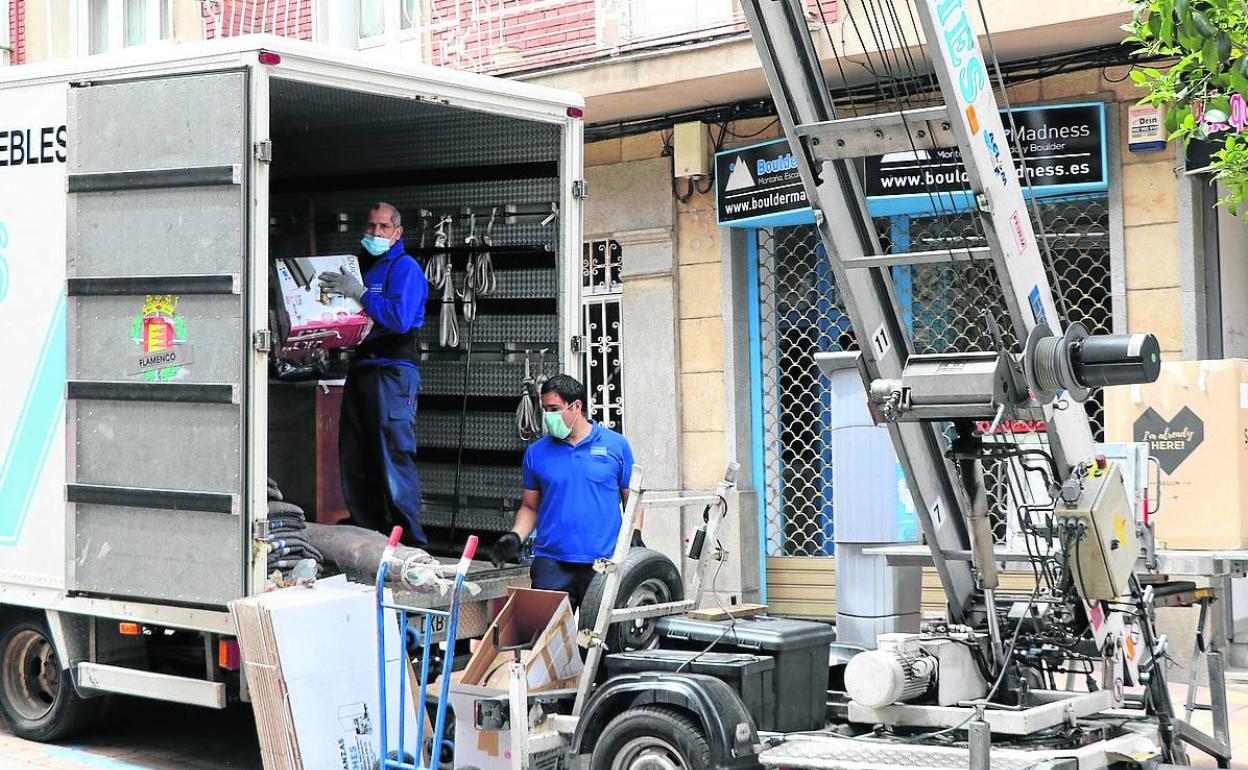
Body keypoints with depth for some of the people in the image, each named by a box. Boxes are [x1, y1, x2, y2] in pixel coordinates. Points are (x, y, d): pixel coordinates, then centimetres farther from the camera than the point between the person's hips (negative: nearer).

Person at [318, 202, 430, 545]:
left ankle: (410, 543, -9)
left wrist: (359, 293, -15)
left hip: (393, 371, -8)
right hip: (360, 369, 8)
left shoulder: (405, 268, -2)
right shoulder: (359, 266, 22)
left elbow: (400, 318, -17)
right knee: (354, 461, 7)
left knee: (395, 456, -11)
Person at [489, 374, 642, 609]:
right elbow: (529, 506, 15)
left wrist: (634, 535, -4)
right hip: (551, 562, 1)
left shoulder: (616, 445, 5)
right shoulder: (536, 452, 9)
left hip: (604, 561, -1)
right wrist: (515, 537, -1)